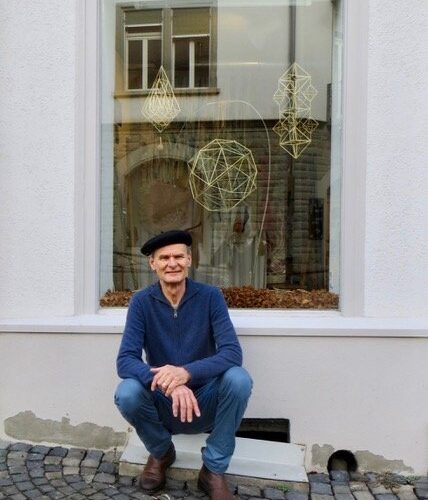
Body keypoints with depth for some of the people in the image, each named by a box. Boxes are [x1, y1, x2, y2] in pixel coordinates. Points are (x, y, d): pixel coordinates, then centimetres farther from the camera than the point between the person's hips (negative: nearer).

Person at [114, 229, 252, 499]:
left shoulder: (210, 296, -12)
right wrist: (166, 382, -39)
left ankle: (214, 470, -5)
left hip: (205, 401, 0)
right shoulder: (142, 302, -10)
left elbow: (232, 353, -21)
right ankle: (161, 452, 6)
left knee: (238, 379, -29)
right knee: (126, 394, -29)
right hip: (162, 403, 1)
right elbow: (125, 360, -19)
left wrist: (186, 372, -39)